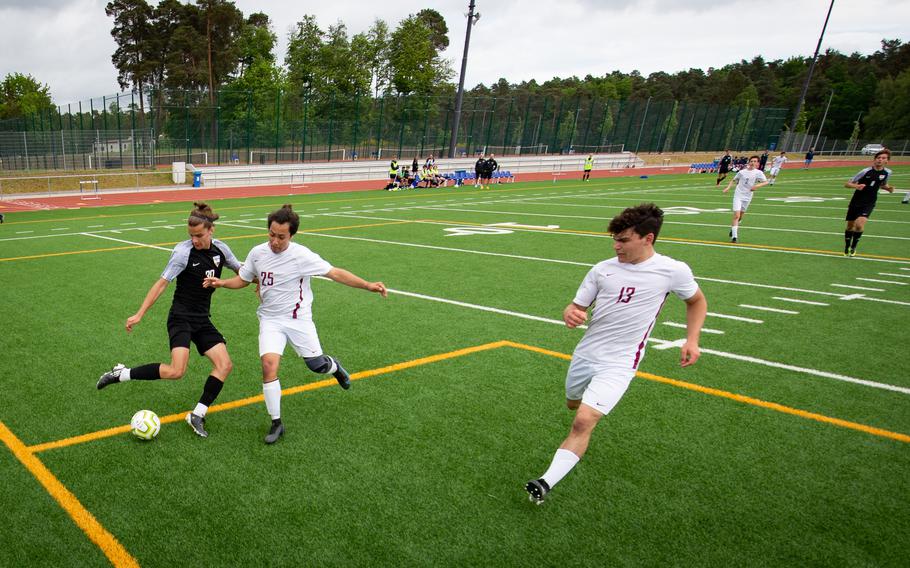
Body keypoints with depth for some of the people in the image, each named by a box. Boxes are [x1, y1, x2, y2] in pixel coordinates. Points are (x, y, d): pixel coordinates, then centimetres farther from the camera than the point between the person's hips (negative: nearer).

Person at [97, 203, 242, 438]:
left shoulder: (220, 249, 1)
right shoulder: (184, 252, -15)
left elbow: (240, 269, 20)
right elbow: (162, 283, -14)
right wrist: (139, 314, -16)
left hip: (203, 319, 6)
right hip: (181, 317, -6)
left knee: (225, 365, -8)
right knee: (176, 371, -22)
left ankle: (197, 415, 3)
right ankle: (121, 373, -2)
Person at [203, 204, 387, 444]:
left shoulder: (301, 255, -17)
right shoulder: (257, 253, -5)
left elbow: (335, 273, -16)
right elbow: (243, 279, 12)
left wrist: (368, 285, -25)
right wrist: (221, 282, -7)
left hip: (298, 318, -2)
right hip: (270, 319, 2)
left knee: (317, 365, 5)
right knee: (269, 365, -17)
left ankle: (334, 366, 46)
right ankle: (276, 423, -1)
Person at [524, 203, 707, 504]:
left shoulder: (674, 271, -8)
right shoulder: (603, 269, -2)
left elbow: (696, 301, 11)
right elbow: (578, 307, 3)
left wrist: (692, 340, -2)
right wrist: (571, 314, -21)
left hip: (618, 364, -5)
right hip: (585, 353, 5)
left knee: (583, 421, -20)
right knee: (573, 404, 27)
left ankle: (546, 483, -16)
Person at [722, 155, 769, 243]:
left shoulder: (758, 173, -3)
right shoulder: (742, 172, 1)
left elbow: (766, 182, -11)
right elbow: (733, 180, 13)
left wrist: (757, 186, -27)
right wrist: (728, 187, -2)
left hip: (747, 197, 1)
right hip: (738, 195, -1)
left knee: (740, 216, 13)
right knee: (736, 215, -14)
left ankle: (733, 228, 41)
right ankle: (734, 236, -15)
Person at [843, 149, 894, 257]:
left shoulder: (887, 172, -1)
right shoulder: (866, 171, -13)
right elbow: (847, 184, -10)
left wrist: (888, 188, -1)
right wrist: (856, 186, -30)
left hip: (869, 203, 1)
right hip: (856, 202, -1)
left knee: (859, 225, -20)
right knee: (850, 226, 9)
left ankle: (853, 247, 2)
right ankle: (847, 247, 33)